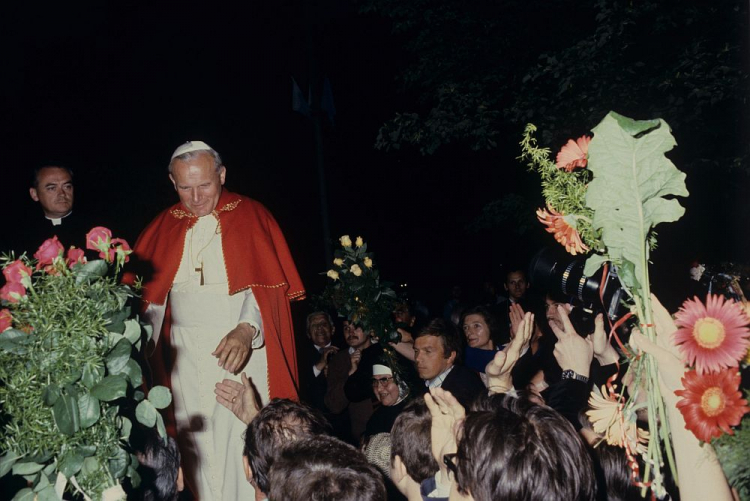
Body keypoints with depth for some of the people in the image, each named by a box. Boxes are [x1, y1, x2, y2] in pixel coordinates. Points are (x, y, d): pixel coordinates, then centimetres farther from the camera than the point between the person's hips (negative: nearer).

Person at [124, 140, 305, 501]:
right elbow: (148, 292, 9)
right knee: (198, 446, 5)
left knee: (243, 441, -5)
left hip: (242, 346, -3)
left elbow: (266, 282, -7)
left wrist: (247, 329, -23)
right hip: (185, 355, 3)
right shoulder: (163, 227, 11)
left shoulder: (250, 216, 2)